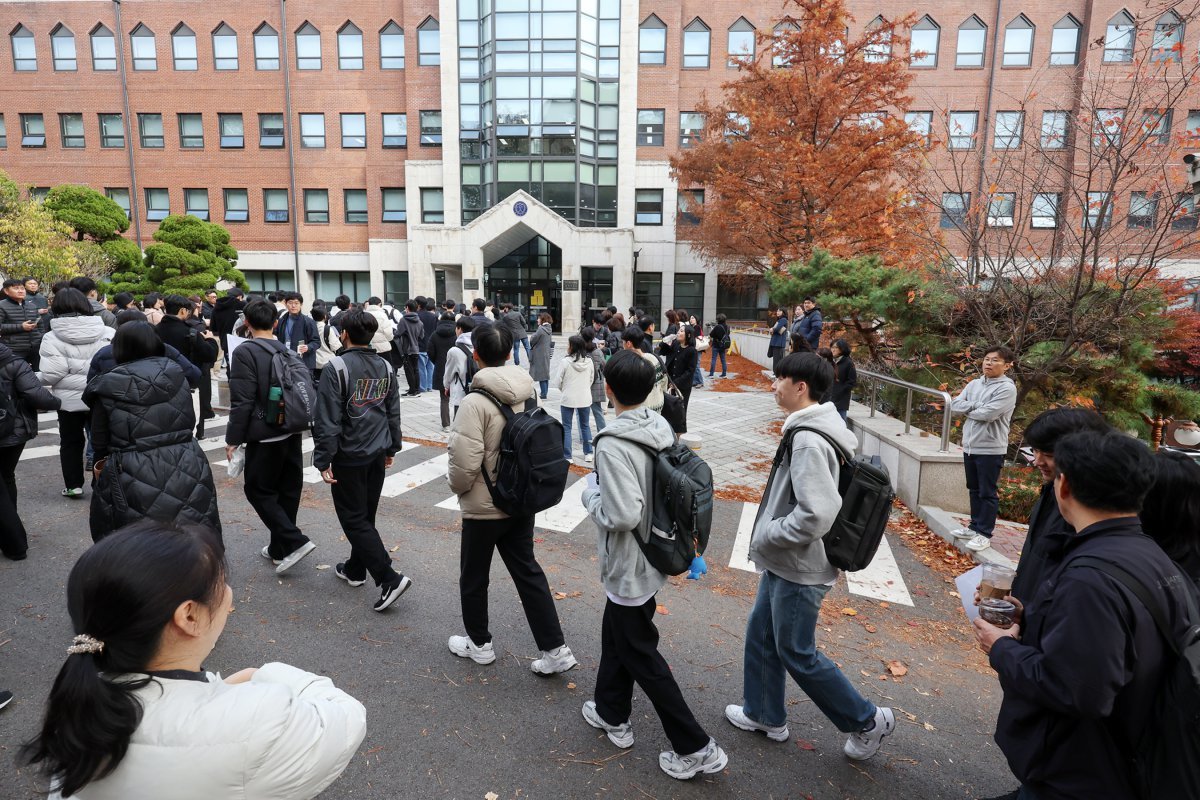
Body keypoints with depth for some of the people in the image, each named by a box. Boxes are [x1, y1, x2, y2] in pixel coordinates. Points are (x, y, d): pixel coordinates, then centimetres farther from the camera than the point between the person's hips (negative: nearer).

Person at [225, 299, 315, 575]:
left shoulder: (245, 353, -13)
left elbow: (242, 402, -17)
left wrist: (233, 438, -9)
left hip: (264, 436, -7)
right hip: (292, 432, 7)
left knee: (258, 490, 5)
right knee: (287, 490, 13)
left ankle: (295, 541, -4)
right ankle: (279, 548, 25)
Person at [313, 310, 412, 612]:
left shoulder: (337, 367, -15)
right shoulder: (386, 367, 5)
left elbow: (328, 418, -17)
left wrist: (323, 459, -11)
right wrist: (391, 447, 20)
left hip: (349, 456, -6)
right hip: (378, 454, 6)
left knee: (354, 519, 1)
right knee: (366, 514, 18)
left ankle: (389, 578, -6)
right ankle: (355, 569, 33)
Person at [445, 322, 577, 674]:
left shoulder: (475, 402, -23)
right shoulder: (527, 393, -2)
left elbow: (465, 463, -23)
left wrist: (458, 487, -3)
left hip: (484, 506, -6)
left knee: (474, 576, 16)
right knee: (527, 571, 16)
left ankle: (479, 643, 36)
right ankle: (555, 649, 17)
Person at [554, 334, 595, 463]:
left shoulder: (565, 362, -16)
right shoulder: (589, 361, -5)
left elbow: (557, 383, -9)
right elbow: (591, 380, 6)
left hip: (568, 399, -3)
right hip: (585, 398, 3)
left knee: (566, 427, 8)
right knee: (585, 425, 18)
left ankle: (567, 456, 8)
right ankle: (588, 453, 23)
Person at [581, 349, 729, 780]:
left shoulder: (613, 444, -28)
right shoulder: (661, 429, -4)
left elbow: (622, 515, -33)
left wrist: (591, 493, -14)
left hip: (628, 568, -8)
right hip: (653, 557, 8)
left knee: (640, 655, 10)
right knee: (615, 636, 26)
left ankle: (696, 748, 21)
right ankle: (611, 713, 45)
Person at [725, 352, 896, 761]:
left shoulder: (808, 441, -27)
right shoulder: (816, 428, 4)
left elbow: (816, 514, -34)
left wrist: (766, 535, -19)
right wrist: (769, 535, 12)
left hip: (798, 570, -10)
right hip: (782, 564, 10)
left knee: (796, 653, 8)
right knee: (761, 634, 20)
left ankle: (867, 721, 27)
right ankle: (764, 714, 39)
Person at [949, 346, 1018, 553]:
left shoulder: (1007, 388, -12)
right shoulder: (974, 384, 9)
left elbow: (988, 414, -22)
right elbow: (954, 405, 2)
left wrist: (967, 409, -5)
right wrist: (975, 405, -13)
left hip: (991, 449, -7)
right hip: (970, 446, 7)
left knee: (988, 493, 2)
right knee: (974, 490, 17)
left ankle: (984, 534, 10)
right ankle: (975, 526, 29)